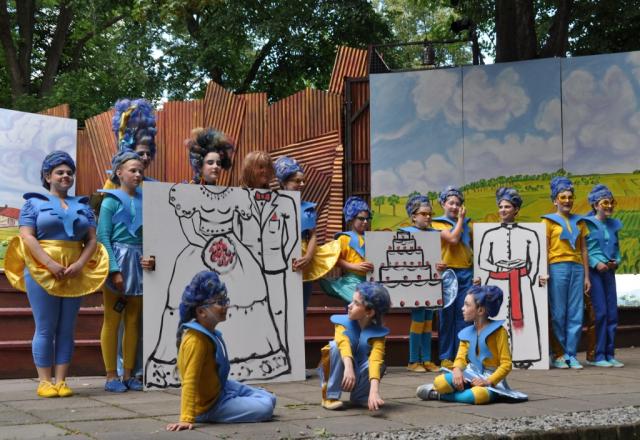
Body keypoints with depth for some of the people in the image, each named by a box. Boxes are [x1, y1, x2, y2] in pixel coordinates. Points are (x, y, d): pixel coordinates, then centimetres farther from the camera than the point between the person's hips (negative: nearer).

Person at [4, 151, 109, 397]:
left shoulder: (82, 206, 18)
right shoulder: (34, 203, 7)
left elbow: (92, 240, 11)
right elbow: (27, 237, -5)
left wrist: (79, 264, -8)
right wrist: (51, 264, -16)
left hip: (75, 275, 4)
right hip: (41, 273, -3)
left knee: (67, 329, 3)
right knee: (45, 329, -3)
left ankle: (61, 381, 6)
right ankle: (44, 382, 0)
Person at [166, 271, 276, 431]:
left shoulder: (210, 333, -1)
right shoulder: (196, 341, -30)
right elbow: (189, 382, -35)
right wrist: (186, 419, -40)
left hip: (221, 388, 10)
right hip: (210, 405, -10)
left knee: (269, 400, 14)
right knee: (265, 408, -18)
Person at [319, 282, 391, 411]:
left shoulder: (376, 333, -17)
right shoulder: (343, 323, -15)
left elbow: (376, 359, -33)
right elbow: (344, 343, -35)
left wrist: (374, 390, -49)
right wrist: (348, 367, -55)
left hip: (358, 375, 1)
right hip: (340, 376, -1)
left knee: (379, 364, -31)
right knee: (335, 346, -30)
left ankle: (360, 396, -2)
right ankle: (330, 396, -19)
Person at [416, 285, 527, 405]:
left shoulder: (498, 332, -8)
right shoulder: (467, 333, 10)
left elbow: (506, 364, -11)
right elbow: (461, 358, 5)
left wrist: (488, 381, -23)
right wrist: (457, 370, -20)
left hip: (491, 379, -3)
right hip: (471, 375, 3)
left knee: (478, 395, -40)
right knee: (439, 382, -30)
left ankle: (439, 394, -20)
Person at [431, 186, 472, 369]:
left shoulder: (467, 224, 16)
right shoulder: (438, 224, 2)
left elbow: (472, 248, 19)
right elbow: (453, 239, -14)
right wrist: (460, 219, -1)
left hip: (466, 273, 4)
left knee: (463, 316, 2)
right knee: (447, 316, -2)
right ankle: (445, 357, 3)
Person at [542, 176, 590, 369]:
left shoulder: (579, 222, 16)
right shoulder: (549, 221, 5)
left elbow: (584, 250, 15)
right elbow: (544, 249, 0)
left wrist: (586, 276, 10)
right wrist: (545, 272, -10)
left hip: (577, 268, 4)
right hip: (557, 268, -4)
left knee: (576, 314, 1)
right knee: (558, 314, -2)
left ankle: (571, 355, 6)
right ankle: (558, 355, 6)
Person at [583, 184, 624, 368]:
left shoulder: (613, 225, 15)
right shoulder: (587, 223, -4)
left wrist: (616, 261, 3)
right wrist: (595, 263, -16)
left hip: (609, 271, 7)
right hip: (592, 271, -6)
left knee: (612, 313, 6)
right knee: (599, 312, -9)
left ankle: (609, 354, 13)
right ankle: (596, 356, -2)